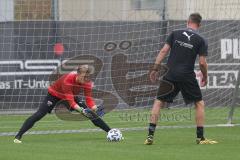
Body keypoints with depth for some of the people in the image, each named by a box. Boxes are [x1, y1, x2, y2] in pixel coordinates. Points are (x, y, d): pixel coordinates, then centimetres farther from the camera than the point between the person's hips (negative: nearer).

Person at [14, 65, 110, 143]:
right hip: (54, 95, -5)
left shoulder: (87, 82, -22)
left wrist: (93, 107, -42)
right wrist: (81, 110, -56)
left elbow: (89, 98, -22)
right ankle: (18, 136, -21)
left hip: (71, 96, 5)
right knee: (39, 115, -21)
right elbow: (70, 101, -42)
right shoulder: (67, 80, -39)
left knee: (92, 113, -5)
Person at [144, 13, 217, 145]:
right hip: (187, 77, -1)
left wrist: (155, 69, 4)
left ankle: (150, 135, -1)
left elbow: (164, 51, 0)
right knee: (199, 104, 14)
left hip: (170, 75, 1)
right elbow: (202, 62, -3)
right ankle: (200, 137, 9)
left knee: (158, 102, 11)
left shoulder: (175, 34, 6)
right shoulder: (201, 41, 1)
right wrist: (205, 77, 14)